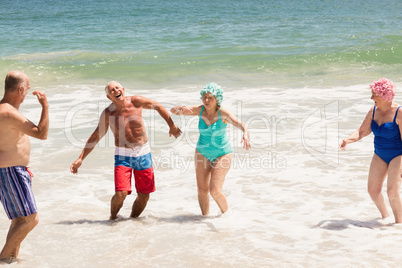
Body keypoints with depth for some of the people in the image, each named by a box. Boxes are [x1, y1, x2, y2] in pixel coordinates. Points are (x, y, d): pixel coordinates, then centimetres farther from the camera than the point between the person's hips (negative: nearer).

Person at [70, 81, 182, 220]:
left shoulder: (136, 101, -7)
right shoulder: (108, 113, -9)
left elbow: (158, 106, 9)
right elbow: (96, 136, 0)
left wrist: (172, 126, 13)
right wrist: (80, 159, -4)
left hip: (143, 153, 2)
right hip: (123, 156, -2)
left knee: (144, 196, 6)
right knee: (120, 194, -17)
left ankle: (133, 219, 31)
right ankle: (112, 218, 11)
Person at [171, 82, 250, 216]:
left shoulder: (223, 113, -22)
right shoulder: (199, 110, -11)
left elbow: (240, 124, -37)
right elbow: (173, 110, -9)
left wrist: (246, 134, -59)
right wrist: (180, 109, -33)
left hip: (222, 153, -4)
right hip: (202, 153, 4)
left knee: (215, 190, -12)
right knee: (202, 190, 5)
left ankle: (226, 214, 15)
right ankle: (205, 217, 27)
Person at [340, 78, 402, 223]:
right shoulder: (373, 111, -1)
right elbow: (361, 132, 3)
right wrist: (347, 140, -17)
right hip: (380, 155, 6)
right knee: (373, 190, 2)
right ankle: (385, 216, 28)